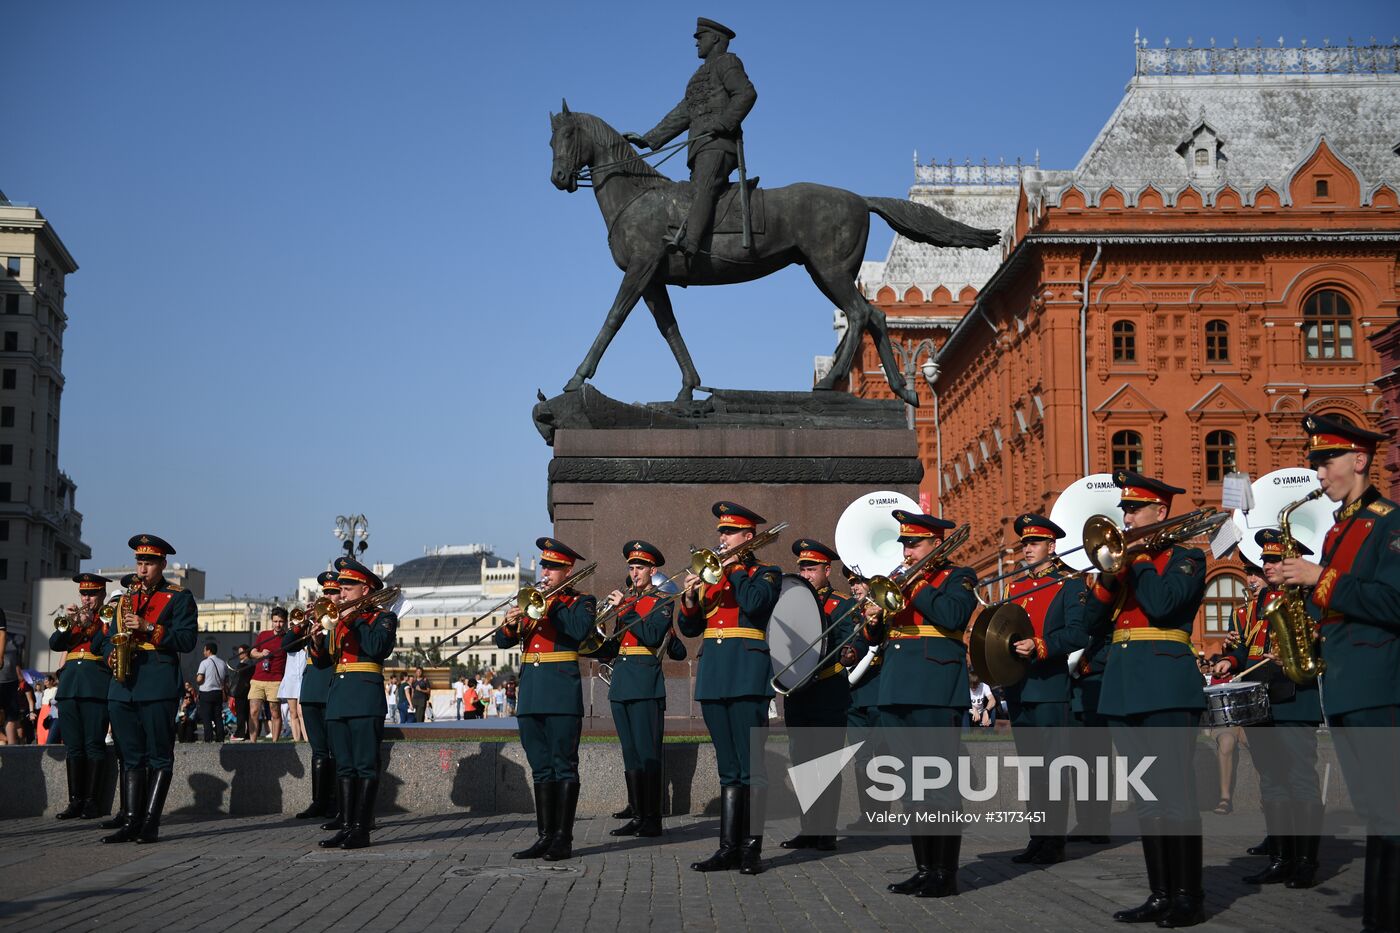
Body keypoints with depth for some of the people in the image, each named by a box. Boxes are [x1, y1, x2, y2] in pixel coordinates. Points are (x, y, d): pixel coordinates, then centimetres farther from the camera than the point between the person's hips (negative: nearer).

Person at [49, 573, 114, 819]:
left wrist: (88, 624, -14)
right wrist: (67, 624, -6)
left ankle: (91, 801, -4)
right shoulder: (73, 617, 21)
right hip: (70, 685, 5)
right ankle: (75, 800, 4)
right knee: (73, 746, 3)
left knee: (94, 744, -6)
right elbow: (55, 644, 10)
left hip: (96, 687, -5)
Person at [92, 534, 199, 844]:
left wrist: (148, 628, -15)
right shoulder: (127, 599, 21)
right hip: (123, 685, 6)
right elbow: (108, 638, 22)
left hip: (158, 685, -6)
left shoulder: (179, 597, 3)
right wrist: (111, 654, -1)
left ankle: (150, 824, -4)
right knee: (133, 757, 7)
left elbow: (187, 639, -7)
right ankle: (133, 823, 9)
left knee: (159, 757, -4)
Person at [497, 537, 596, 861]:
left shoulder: (580, 602, 3)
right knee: (541, 769, 8)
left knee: (564, 766, -5)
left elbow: (580, 630, -18)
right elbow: (503, 641, 12)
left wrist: (551, 604, -14)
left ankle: (563, 839, -4)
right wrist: (510, 624, -9)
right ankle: (544, 836, 11)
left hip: (562, 693, -6)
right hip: (530, 693, 6)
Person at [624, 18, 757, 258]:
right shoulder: (700, 76, 33)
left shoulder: (726, 62, 7)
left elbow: (747, 94, -10)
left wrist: (722, 123, -20)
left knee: (702, 190, -31)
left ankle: (689, 244, -51)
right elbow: (681, 115, 32)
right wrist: (647, 140, 26)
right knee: (698, 194, 3)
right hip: (701, 148, 11)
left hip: (718, 143, -11)